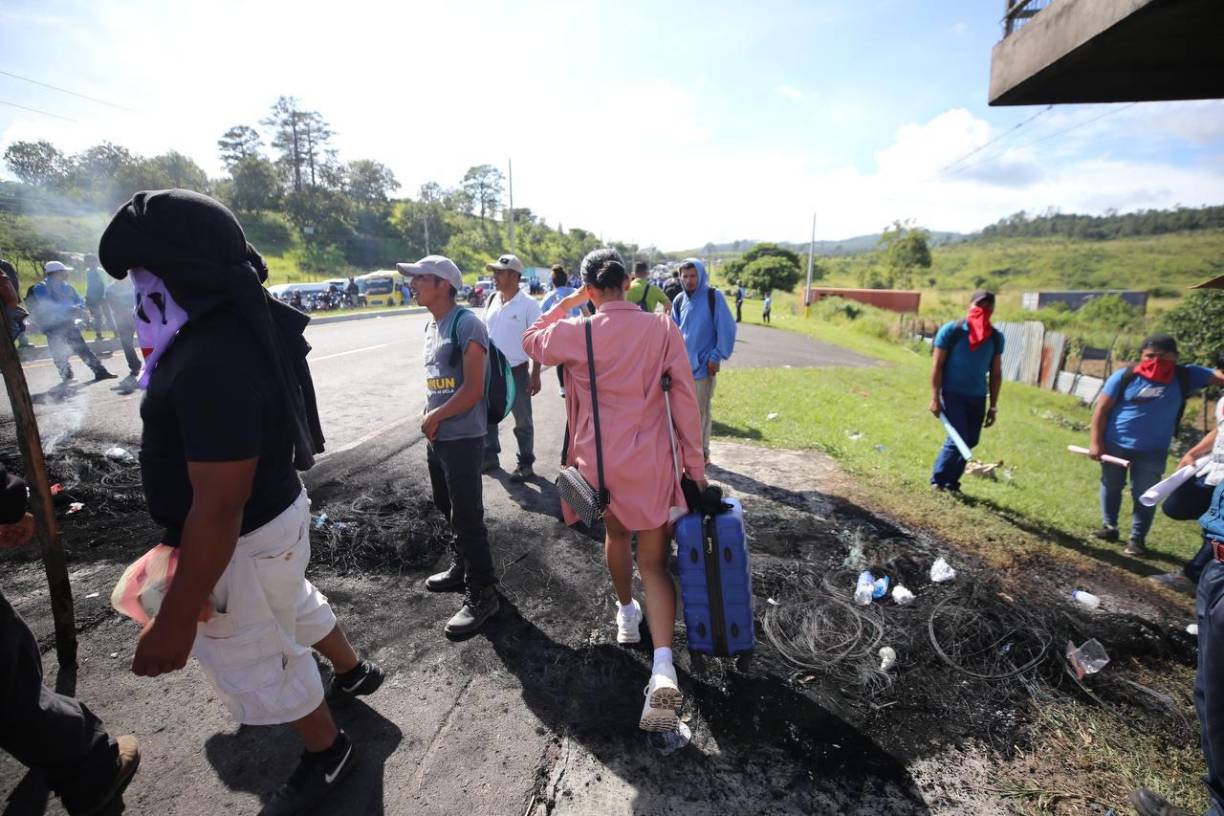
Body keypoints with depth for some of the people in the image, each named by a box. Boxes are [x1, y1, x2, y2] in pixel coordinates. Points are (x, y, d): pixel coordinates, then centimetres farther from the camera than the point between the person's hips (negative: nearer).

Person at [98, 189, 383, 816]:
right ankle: (353, 671, 58)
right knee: (295, 606, 32)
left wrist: (175, 620, -22)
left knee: (258, 663, 15)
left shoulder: (214, 363, -34)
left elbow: (218, 512, -30)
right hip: (277, 509, 9)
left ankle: (327, 754, 41)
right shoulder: (246, 321, -3)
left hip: (242, 541, -9)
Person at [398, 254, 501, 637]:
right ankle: (462, 567, 40)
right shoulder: (430, 326, 13)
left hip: (462, 438, -9)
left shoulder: (466, 324, -14)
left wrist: (432, 417, -10)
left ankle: (482, 595, 12)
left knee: (467, 517, -1)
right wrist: (430, 420, 3)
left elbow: (473, 390, -20)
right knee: (449, 510, 21)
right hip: (436, 437, 9)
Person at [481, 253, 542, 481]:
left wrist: (535, 375, -14)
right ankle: (490, 457, 33)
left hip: (517, 371, -6)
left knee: (522, 422, 6)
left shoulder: (528, 304, -10)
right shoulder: (491, 300, 6)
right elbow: (485, 335, 13)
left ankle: (526, 464, 20)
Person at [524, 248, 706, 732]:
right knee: (654, 563, 8)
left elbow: (532, 342, 14)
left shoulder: (575, 333, -8)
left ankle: (627, 614, 49)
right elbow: (685, 399, -6)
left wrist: (566, 304, 14)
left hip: (599, 460, 1)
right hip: (651, 463, -1)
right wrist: (694, 464, 1)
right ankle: (663, 668, -7)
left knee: (616, 533, 29)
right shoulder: (662, 329, -6)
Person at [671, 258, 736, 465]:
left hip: (704, 364, -5)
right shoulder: (679, 300, 7)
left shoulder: (714, 296, -7)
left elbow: (726, 329, -8)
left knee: (701, 411, 3)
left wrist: (717, 357, -11)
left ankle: (702, 452, 17)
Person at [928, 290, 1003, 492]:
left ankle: (951, 481, 22)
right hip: (952, 393, -5)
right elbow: (937, 365, -8)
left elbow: (996, 372, 9)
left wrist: (993, 405, 8)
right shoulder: (951, 330, -8)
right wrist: (935, 398, -11)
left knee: (970, 441, 8)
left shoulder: (996, 337, 4)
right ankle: (937, 480, 5)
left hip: (977, 397, 5)